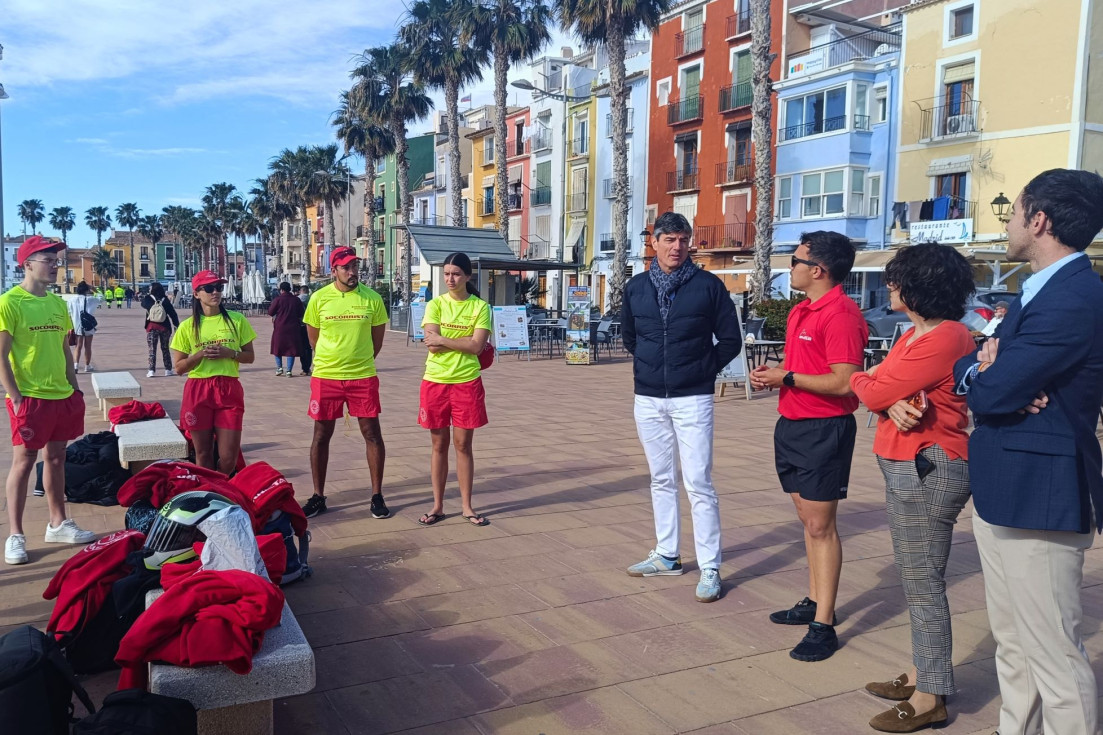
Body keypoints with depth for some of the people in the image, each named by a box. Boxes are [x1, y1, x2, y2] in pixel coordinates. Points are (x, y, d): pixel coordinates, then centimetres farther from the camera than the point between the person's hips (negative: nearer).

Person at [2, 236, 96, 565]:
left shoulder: (57, 302, 10)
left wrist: (75, 390, 14)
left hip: (62, 396, 6)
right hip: (29, 398, -6)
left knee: (56, 458, 14)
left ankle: (58, 523, 26)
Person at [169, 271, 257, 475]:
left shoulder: (237, 320, 3)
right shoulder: (188, 326, 2)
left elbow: (250, 357, 8)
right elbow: (179, 367, 4)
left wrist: (230, 353, -11)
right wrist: (200, 354, -13)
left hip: (229, 390, 0)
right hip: (197, 391, 0)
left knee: (229, 457, -1)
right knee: (203, 454, 7)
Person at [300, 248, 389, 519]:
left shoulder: (372, 298, -2)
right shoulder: (319, 298, -2)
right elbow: (314, 338, 9)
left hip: (363, 377, 0)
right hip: (325, 377, 1)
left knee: (372, 433, 1)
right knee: (321, 435, 8)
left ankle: (377, 495, 13)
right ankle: (318, 496, 21)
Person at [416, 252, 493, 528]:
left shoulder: (480, 307, 0)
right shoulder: (435, 305, 3)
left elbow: (477, 346, -11)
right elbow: (431, 342, -11)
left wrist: (443, 340, -13)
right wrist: (463, 342, -13)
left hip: (467, 382, -1)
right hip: (435, 381, 1)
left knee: (463, 444, 5)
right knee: (440, 445, 9)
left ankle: (466, 506, 17)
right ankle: (438, 505, 19)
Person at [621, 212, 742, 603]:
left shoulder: (708, 285, -4)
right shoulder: (636, 287, 6)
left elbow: (731, 339, 2)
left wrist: (705, 369, -3)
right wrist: (647, 364, 12)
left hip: (692, 399, -4)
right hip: (648, 399, 4)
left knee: (698, 484, -5)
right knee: (661, 480, 14)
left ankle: (710, 568, 4)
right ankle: (666, 555, 26)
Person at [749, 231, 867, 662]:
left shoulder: (841, 314, -17)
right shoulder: (801, 311, 14)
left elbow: (843, 382, -24)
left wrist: (787, 377, -16)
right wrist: (770, 376, 4)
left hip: (824, 430, -9)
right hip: (792, 425, 9)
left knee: (821, 526, -4)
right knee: (809, 520, 16)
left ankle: (823, 625, 4)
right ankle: (814, 603, 27)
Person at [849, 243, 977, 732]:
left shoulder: (944, 339, -19)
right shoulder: (916, 335, 14)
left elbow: (873, 391, -18)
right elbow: (880, 389, 6)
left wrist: (861, 380, 5)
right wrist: (894, 404, -17)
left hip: (927, 470, -10)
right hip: (907, 468, 11)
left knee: (922, 583, -2)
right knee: (915, 577, 18)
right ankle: (921, 675, 31)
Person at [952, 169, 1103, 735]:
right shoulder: (1037, 291, 14)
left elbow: (990, 393, -23)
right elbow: (965, 372, 13)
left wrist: (982, 371, 0)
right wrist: (989, 365, -11)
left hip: (1037, 498, -10)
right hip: (1000, 494, 10)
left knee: (1054, 656, 0)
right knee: (1012, 646, 20)